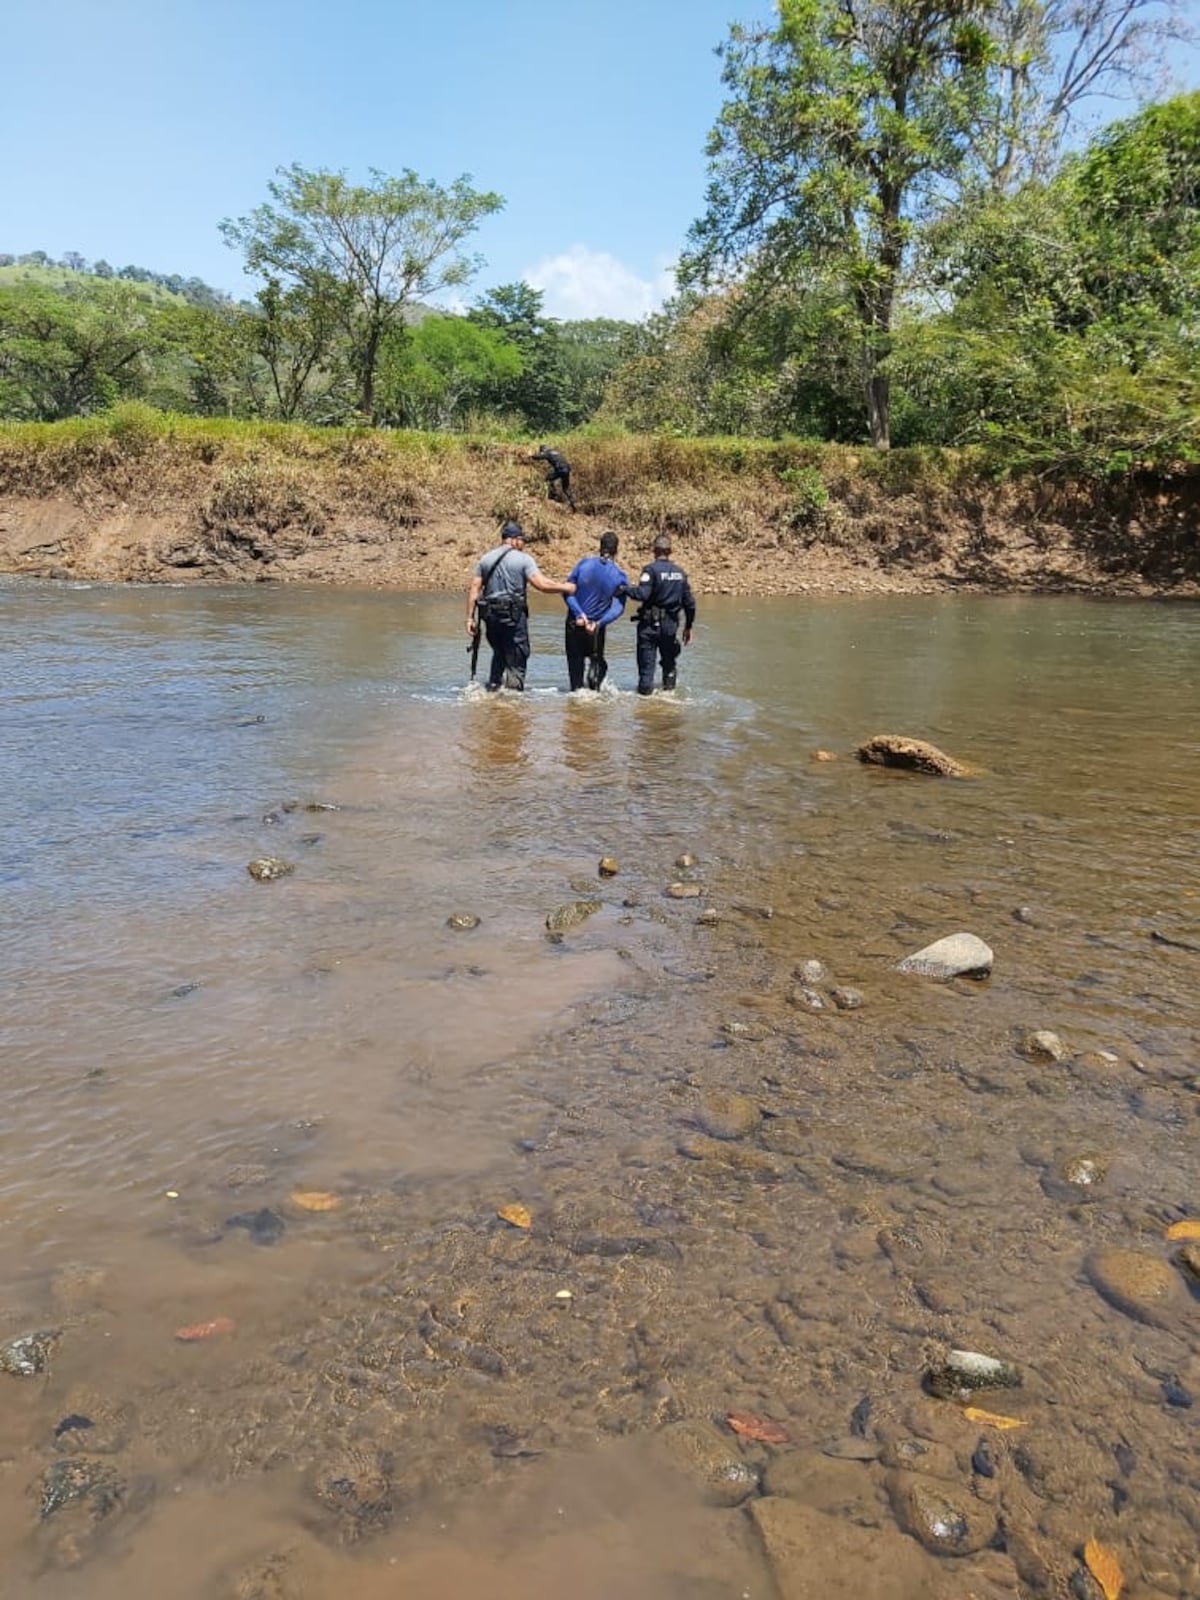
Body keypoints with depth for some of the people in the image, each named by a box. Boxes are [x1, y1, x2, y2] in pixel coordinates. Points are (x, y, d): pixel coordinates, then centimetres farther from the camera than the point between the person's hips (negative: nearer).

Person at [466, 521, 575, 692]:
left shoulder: (485, 559, 10)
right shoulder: (523, 559, -4)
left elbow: (474, 589, 5)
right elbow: (542, 584, -12)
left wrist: (470, 617, 6)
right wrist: (565, 588, 2)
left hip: (490, 615, 5)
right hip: (513, 615, -5)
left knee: (499, 654, 23)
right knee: (517, 660, 3)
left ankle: (493, 688, 23)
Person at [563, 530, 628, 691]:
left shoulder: (584, 563, -8)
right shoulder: (619, 576, -8)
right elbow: (618, 606, -14)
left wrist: (579, 613, -15)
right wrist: (599, 623, -17)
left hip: (574, 622, 0)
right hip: (597, 625, 0)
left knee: (575, 659, 15)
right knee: (596, 658, 21)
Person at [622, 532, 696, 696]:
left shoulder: (651, 569, -10)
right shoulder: (680, 572, 8)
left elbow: (642, 594, -23)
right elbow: (689, 603, 10)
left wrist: (626, 589, -6)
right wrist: (688, 627, 19)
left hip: (651, 624, -5)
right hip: (671, 625, 5)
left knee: (647, 664, 0)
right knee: (669, 662, 21)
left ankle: (645, 692, 1)